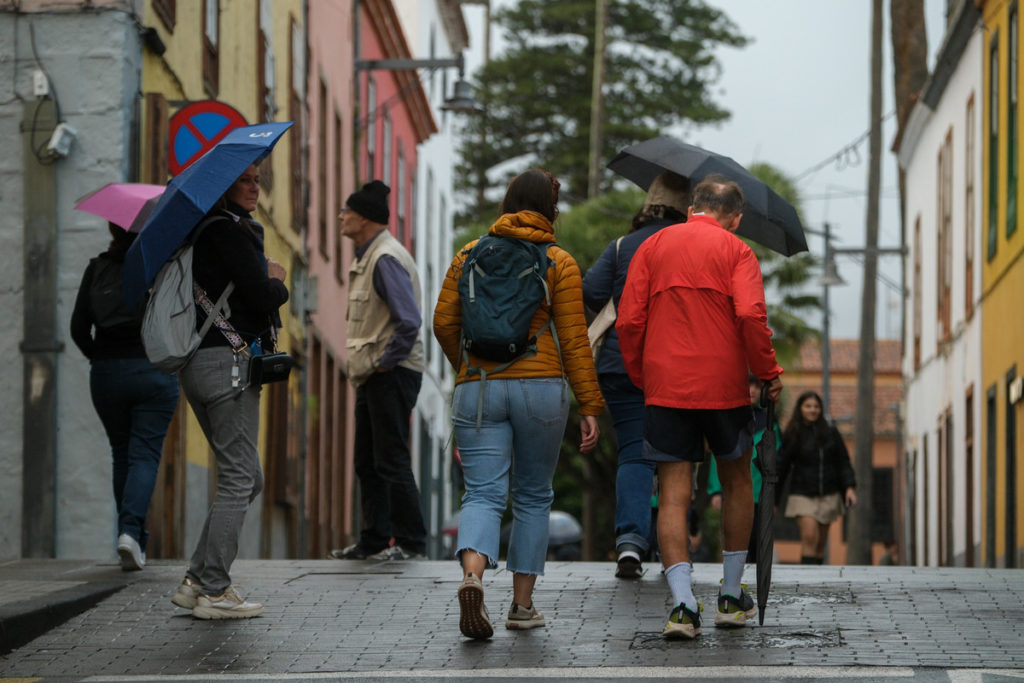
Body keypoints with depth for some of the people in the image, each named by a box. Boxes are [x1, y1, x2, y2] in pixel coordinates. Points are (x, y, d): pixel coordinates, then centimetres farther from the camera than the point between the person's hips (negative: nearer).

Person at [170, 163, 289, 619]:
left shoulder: (205, 231, 18)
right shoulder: (228, 232, -12)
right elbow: (262, 298, -17)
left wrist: (265, 283, 9)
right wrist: (276, 281, 3)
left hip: (201, 363, 10)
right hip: (228, 363, -10)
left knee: (247, 478, 15)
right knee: (238, 479, -5)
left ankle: (198, 581, 12)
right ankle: (214, 591, -4)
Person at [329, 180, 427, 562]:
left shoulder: (386, 258, -16)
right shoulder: (366, 258, 16)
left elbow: (409, 320, -25)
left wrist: (387, 361, -17)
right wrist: (365, 366, 16)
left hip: (392, 374, -10)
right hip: (372, 375, 10)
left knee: (391, 460, -7)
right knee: (368, 462, 13)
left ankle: (411, 542, -1)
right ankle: (373, 540, 18)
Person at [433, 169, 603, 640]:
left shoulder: (470, 255, 7)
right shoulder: (559, 263, 1)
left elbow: (444, 323, 5)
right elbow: (573, 340, -3)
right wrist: (590, 407, -1)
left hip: (477, 387, 1)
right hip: (541, 386, -1)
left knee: (483, 494, -3)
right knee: (533, 496, 13)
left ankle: (472, 575, -32)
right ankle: (522, 604, 15)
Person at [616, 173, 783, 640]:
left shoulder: (652, 247, 8)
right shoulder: (735, 251, 0)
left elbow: (628, 321, 2)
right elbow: (750, 316, -14)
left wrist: (640, 379, 13)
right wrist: (769, 373, -3)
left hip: (665, 387, 1)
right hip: (724, 387, -1)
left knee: (673, 496, 0)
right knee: (737, 483, 18)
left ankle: (683, 604, -14)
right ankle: (732, 597, 22)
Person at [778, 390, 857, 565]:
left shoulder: (830, 432, 6)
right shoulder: (792, 435, -1)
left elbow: (843, 462, 8)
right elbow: (782, 466, 0)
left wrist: (850, 487, -3)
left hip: (828, 496, 3)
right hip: (803, 496, -3)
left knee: (820, 543, 5)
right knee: (809, 537, -18)